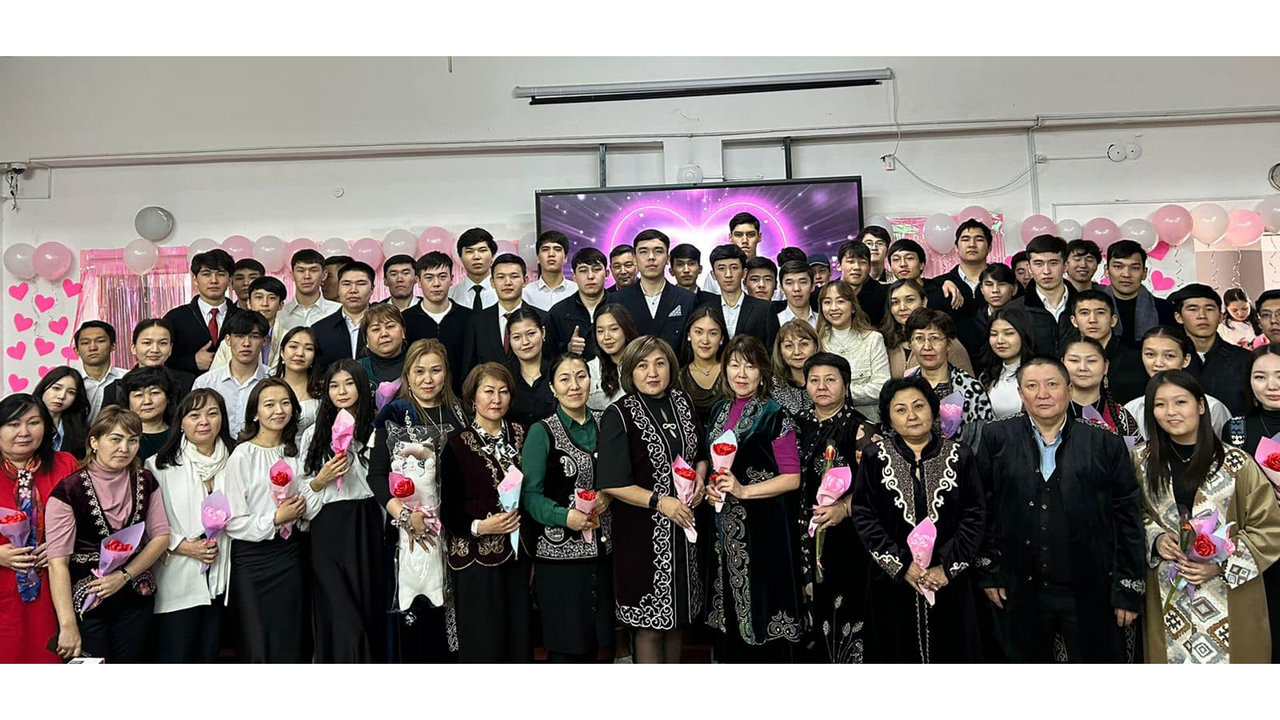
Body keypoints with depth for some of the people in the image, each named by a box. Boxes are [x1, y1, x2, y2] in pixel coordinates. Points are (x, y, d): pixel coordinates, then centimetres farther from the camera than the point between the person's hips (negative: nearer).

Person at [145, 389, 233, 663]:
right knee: (175, 658, 0)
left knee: (208, 657, 13)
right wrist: (181, 545, -15)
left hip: (219, 581, 4)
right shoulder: (160, 466, -4)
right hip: (177, 581, -4)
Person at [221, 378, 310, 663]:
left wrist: (300, 511, -1)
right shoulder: (243, 455, -9)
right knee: (257, 649, 2)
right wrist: (276, 519, -17)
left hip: (291, 554, 5)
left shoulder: (295, 451, 8)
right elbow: (233, 523, -12)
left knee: (293, 644, 8)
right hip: (253, 559, -5)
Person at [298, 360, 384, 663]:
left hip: (368, 528, 0)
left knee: (371, 608, 4)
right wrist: (321, 480, -9)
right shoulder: (314, 434, 9)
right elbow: (300, 491, 10)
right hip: (329, 531, 0)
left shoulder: (376, 431, 4)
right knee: (341, 618, -5)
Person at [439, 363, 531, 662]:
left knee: (520, 640, 6)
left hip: (518, 556, 4)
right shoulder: (458, 444, -5)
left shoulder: (520, 436, 7)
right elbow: (448, 511, -5)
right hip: (477, 559, -4)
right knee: (483, 646, -1)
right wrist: (480, 527, -22)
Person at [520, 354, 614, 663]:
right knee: (566, 647, 1)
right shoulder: (542, 432, -5)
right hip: (558, 553, -5)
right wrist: (566, 516, -24)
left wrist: (607, 495, -3)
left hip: (600, 550, 5)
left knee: (594, 642, 11)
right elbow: (530, 494, -9)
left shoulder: (601, 427, 10)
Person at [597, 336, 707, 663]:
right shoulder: (618, 415, -13)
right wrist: (659, 501, -22)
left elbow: (700, 453, 18)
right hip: (644, 532, -6)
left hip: (684, 525, 6)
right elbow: (612, 483, -16)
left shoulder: (683, 403, 5)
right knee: (650, 624, 5)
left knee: (677, 614, 18)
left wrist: (700, 477, -1)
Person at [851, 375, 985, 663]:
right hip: (891, 582, 0)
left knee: (949, 651, 9)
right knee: (897, 652, 10)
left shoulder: (960, 456, 2)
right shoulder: (875, 456, 0)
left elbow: (975, 515, -2)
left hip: (949, 583, 0)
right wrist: (901, 565, -12)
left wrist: (948, 567, -11)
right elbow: (863, 516, -5)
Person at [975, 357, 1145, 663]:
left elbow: (1128, 518, 0)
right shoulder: (996, 439, -1)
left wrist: (1129, 590, -2)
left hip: (1090, 595, 0)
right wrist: (987, 571, -1)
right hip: (1021, 594, 1)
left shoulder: (1106, 445, 0)